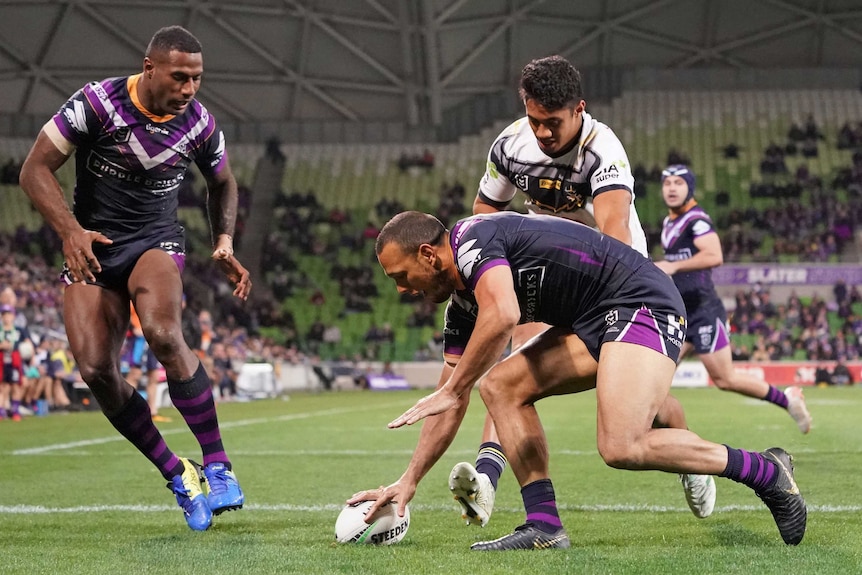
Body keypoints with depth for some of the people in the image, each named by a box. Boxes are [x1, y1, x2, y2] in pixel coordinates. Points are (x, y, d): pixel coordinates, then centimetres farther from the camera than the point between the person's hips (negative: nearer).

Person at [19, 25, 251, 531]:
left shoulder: (200, 125, -6)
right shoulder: (96, 103, -15)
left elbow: (222, 182, 16)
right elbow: (36, 170, -11)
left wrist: (224, 243, 0)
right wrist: (71, 231, -24)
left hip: (157, 242, 0)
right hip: (93, 246, 1)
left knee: (163, 333, -31)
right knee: (96, 369, -13)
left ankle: (218, 466, -22)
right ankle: (178, 477, 2)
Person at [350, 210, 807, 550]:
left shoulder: (471, 238, -12)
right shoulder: (461, 305, 16)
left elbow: (502, 315, -32)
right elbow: (453, 400, 22)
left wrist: (452, 390, -24)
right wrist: (409, 481, 19)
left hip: (641, 303, -10)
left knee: (622, 448, -24)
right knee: (501, 386, 1)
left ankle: (765, 471, -9)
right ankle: (545, 526, -4)